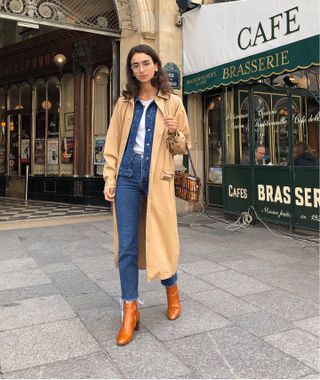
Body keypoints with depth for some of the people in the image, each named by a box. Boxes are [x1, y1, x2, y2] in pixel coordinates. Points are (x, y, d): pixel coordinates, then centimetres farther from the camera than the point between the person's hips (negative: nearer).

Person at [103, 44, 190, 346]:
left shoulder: (172, 103, 5)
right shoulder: (124, 103, 10)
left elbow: (183, 147, 8)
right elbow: (112, 144, 10)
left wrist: (174, 133, -13)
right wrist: (110, 178, 1)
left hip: (157, 179, -2)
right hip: (127, 177, 2)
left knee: (160, 240, 5)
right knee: (126, 245, 0)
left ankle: (172, 290, 34)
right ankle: (130, 311, 12)